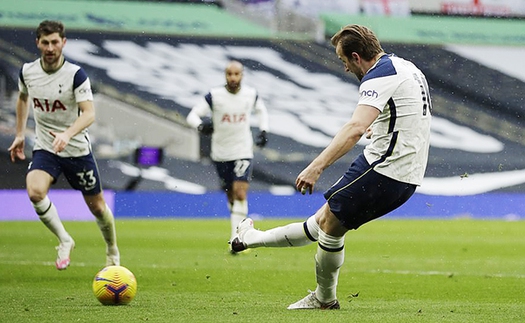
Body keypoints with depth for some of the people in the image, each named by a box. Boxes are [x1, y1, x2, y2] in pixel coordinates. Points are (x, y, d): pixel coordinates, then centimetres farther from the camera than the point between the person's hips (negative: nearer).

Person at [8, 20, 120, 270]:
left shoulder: (76, 74, -17)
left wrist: (67, 134, -43)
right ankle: (64, 240, -6)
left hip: (78, 150, -2)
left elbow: (89, 113, -26)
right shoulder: (27, 71, -4)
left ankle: (112, 252, 37)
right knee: (35, 192, -27)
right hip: (44, 149, 2)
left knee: (97, 206, 8)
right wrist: (20, 134, 19)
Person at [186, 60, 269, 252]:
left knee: (240, 193, -14)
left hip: (243, 152, -1)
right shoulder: (214, 96, -9)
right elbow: (192, 115, -11)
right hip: (221, 153, 1)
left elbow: (261, 110, 21)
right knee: (231, 195, 10)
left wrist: (263, 131, 8)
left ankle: (236, 239, -15)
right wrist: (201, 125, -32)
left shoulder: (251, 95, -2)